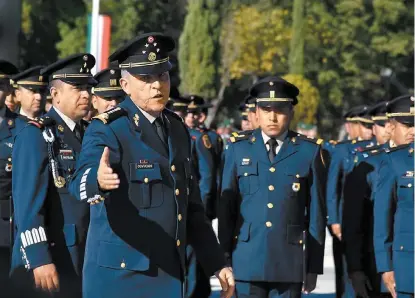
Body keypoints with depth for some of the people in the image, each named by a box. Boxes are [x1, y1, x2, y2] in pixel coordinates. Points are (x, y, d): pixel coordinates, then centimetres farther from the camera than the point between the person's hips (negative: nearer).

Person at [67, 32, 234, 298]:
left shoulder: (178, 129, 12)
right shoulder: (108, 129, -9)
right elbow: (81, 183, -29)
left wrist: (216, 264, 17)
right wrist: (98, 180, -52)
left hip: (170, 276, 6)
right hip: (119, 275, -6)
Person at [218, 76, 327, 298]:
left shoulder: (309, 152, 3)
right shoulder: (238, 149, 7)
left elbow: (316, 212, 3)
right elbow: (226, 207, 7)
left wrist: (314, 266, 1)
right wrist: (224, 260, 3)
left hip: (290, 262, 0)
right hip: (247, 260, 1)